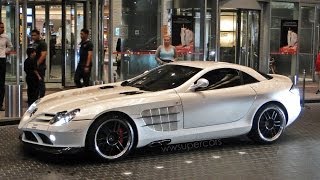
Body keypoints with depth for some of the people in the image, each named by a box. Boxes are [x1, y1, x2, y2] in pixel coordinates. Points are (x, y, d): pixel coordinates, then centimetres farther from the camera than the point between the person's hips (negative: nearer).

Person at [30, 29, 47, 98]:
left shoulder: (42, 43, -10)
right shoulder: (33, 43, 18)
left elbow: (43, 55, -19)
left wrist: (37, 64, -22)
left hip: (40, 67, -9)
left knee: (40, 82, -5)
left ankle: (41, 97, 0)